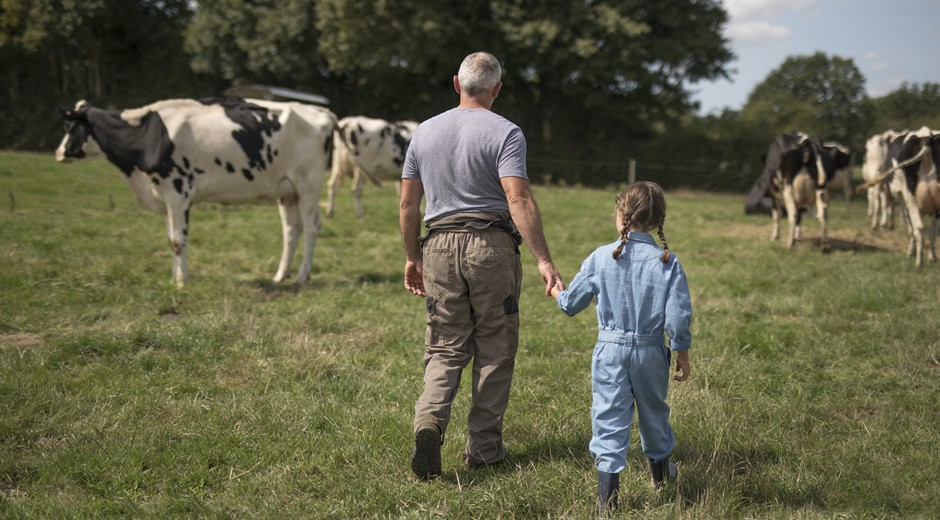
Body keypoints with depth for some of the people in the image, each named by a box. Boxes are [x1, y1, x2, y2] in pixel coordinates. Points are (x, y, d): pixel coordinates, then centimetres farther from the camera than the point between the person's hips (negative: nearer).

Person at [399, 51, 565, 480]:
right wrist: (543, 259, -19)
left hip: (439, 246, 4)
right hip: (491, 246, -3)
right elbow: (518, 198, -18)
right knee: (494, 350, 8)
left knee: (445, 348, 9)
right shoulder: (505, 132, -5)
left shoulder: (425, 132, 10)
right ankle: (483, 446, 13)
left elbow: (407, 204, 11)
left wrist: (412, 256, 21)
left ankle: (429, 420, -15)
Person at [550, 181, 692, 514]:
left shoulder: (601, 258, -8)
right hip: (651, 352, 1)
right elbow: (678, 318, -10)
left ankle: (607, 495, -4)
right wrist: (683, 356, 3)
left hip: (610, 351, -1)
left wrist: (556, 291, 23)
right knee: (653, 411, 23)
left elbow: (571, 304, 1)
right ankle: (660, 469, 45)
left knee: (609, 418, 2)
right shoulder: (668, 263, -9)